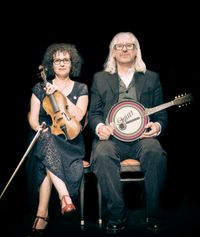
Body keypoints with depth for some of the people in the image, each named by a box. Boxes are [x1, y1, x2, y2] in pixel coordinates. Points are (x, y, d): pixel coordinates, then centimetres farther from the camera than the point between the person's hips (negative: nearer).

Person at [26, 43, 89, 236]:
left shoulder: (81, 89, 10)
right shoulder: (40, 88, 11)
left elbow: (78, 115, -6)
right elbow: (33, 118, 6)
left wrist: (60, 94, -9)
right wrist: (40, 129, -15)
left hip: (70, 142, 0)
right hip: (46, 140, 1)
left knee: (47, 163, -33)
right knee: (47, 139, -39)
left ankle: (42, 215, -28)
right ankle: (65, 195, -42)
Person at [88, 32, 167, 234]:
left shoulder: (152, 78, 18)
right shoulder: (100, 78, 18)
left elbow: (161, 114, 16)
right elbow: (94, 113, 13)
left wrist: (158, 126, -8)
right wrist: (99, 127, -10)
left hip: (142, 136, 0)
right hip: (111, 136, 0)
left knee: (155, 152, -34)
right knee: (102, 154, -34)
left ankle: (153, 216, -18)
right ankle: (117, 216, -20)